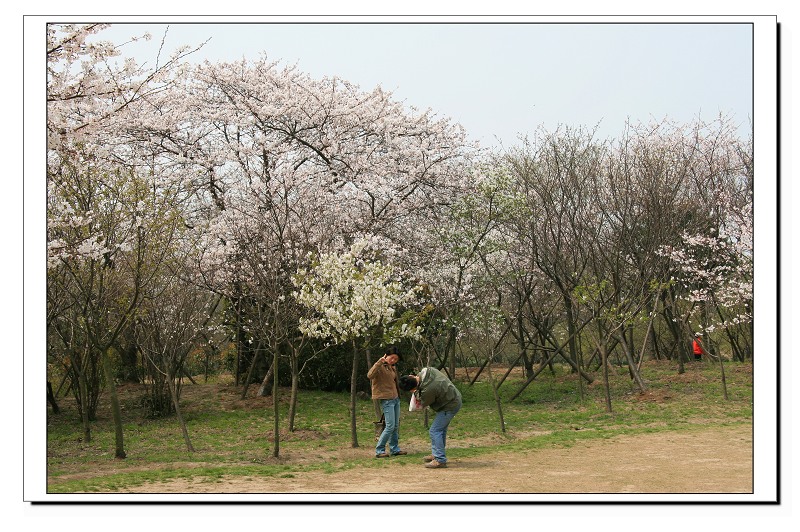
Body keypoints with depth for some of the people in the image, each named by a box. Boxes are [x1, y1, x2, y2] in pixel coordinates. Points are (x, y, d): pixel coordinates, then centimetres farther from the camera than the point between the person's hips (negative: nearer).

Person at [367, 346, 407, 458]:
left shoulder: (392, 368, 14)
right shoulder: (380, 366, -12)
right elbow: (370, 375, -31)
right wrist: (379, 362, -34)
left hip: (395, 398, 8)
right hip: (386, 400, -8)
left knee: (396, 426, 9)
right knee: (390, 426, -11)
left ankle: (395, 449, 18)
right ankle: (379, 450, -4)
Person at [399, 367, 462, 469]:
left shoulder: (428, 390, -33)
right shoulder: (427, 370, -11)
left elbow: (423, 403, -12)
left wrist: (416, 392, 3)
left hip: (450, 406, -10)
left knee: (435, 431, -9)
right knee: (441, 429, 20)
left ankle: (440, 460, -9)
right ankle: (436, 454, 33)